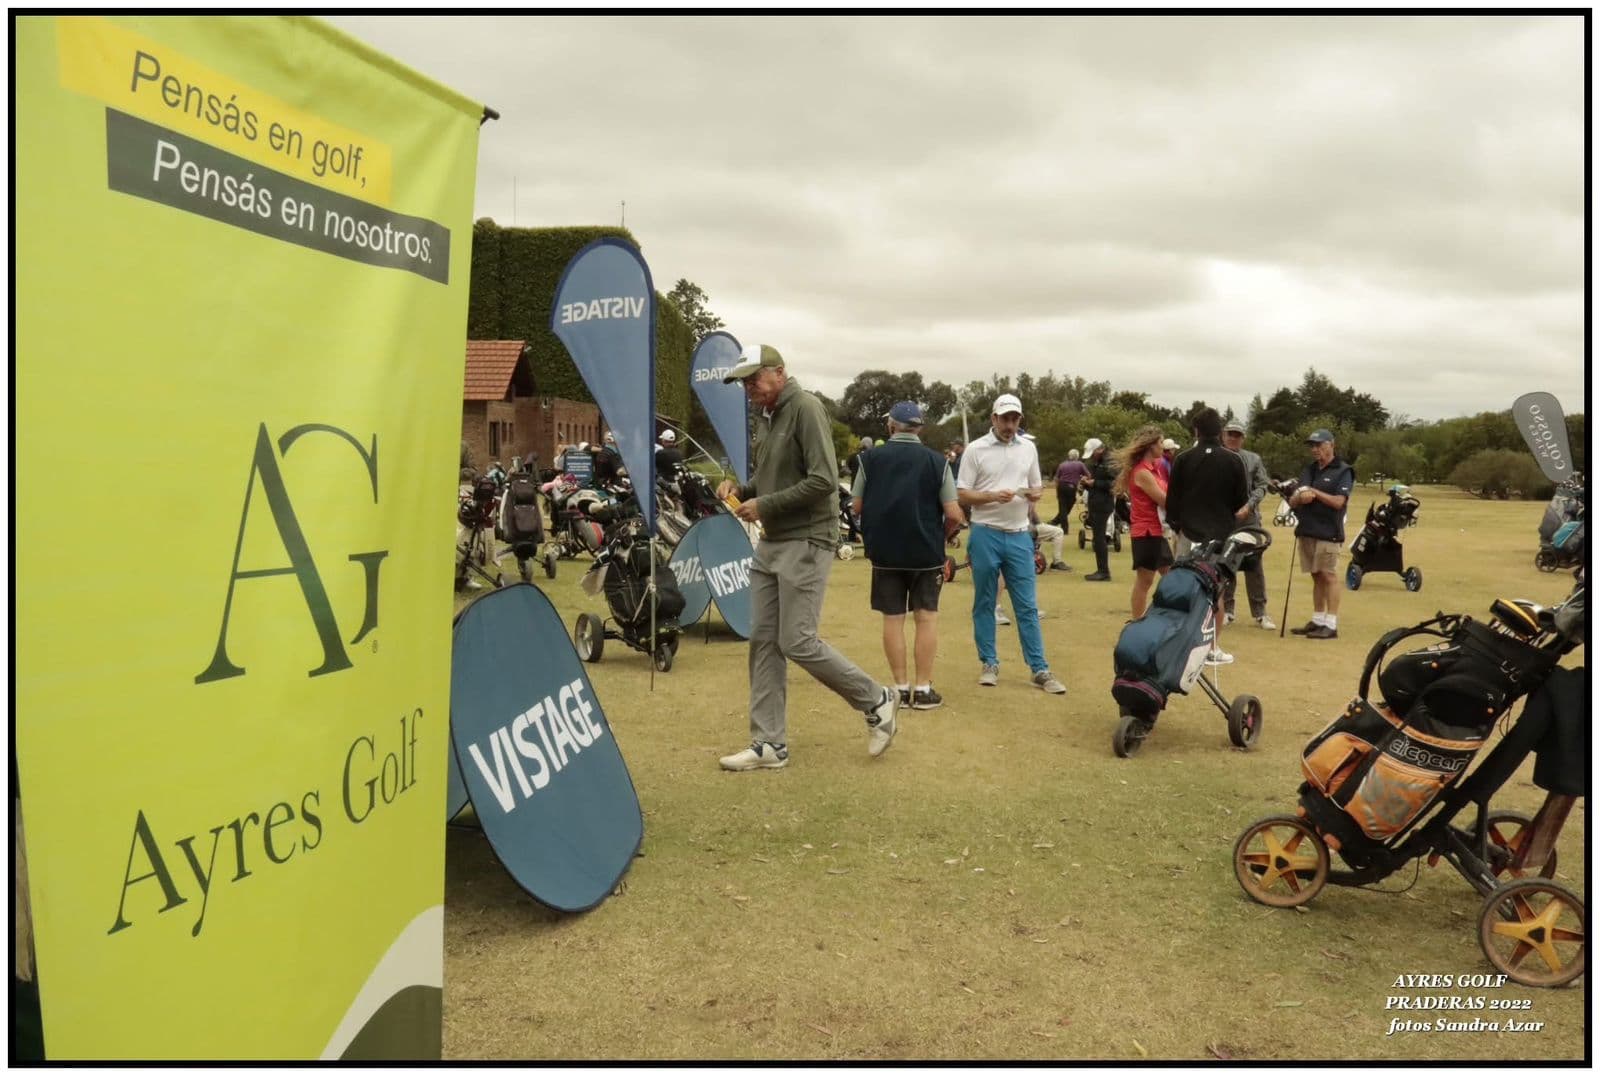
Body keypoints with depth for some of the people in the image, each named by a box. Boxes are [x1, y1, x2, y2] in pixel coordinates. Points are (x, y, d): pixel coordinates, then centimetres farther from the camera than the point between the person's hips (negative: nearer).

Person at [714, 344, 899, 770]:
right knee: (763, 642, 6)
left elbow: (824, 480, -21)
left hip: (805, 543, -9)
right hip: (770, 544, 9)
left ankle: (877, 701, 12)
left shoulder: (805, 408, -13)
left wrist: (764, 505, -17)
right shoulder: (765, 416, 14)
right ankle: (769, 744, 12)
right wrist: (742, 489, 4)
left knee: (798, 643, -7)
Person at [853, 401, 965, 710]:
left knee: (893, 619, 9)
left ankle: (901, 687, 13)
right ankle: (923, 689, 9)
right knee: (927, 618, 8)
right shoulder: (936, 461, -5)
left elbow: (857, 506, 2)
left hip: (884, 551, 1)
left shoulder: (871, 458, -3)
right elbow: (954, 514, -8)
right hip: (926, 552, -1)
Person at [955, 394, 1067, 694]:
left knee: (1027, 606, 4)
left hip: (1019, 536, 3)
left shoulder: (1028, 448, 9)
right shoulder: (976, 449, -3)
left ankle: (1040, 670, 7)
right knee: (984, 604, 7)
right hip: (985, 535, -3)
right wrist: (992, 495, -20)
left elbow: (1038, 487, 16)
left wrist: (1034, 494, -7)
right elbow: (962, 494, -5)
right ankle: (989, 664, 18)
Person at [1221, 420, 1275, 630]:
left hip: (1249, 520, 1)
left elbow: (1262, 486, 1)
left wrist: (1249, 506, -13)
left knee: (1254, 566, 2)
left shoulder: (1254, 459, 8)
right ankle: (1227, 610, 17)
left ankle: (1259, 612, 9)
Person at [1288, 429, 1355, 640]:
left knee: (1329, 576, -8)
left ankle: (1331, 625, -7)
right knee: (1316, 576, 11)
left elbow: (1338, 501, -14)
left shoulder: (1343, 471, -3)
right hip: (1306, 531, 7)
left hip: (1328, 533, -7)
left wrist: (1314, 492, -10)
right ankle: (1317, 621, 16)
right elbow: (1292, 501, 12)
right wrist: (1301, 497, -10)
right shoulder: (1309, 470, 17)